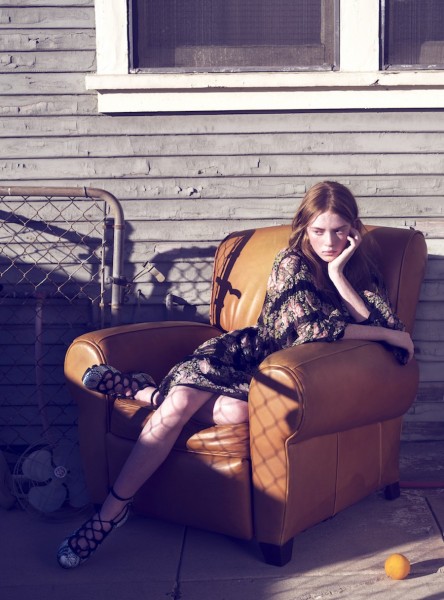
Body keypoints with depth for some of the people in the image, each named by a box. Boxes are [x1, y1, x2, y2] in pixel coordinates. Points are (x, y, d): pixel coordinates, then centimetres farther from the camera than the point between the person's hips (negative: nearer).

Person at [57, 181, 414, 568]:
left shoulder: (362, 270, 4)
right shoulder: (293, 263, -7)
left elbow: (393, 327, -10)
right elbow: (312, 326, -19)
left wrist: (339, 277, -18)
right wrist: (388, 334, -15)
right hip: (249, 352, -1)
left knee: (237, 411, -35)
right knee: (180, 403, -31)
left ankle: (150, 392, -9)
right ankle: (112, 509, -19)